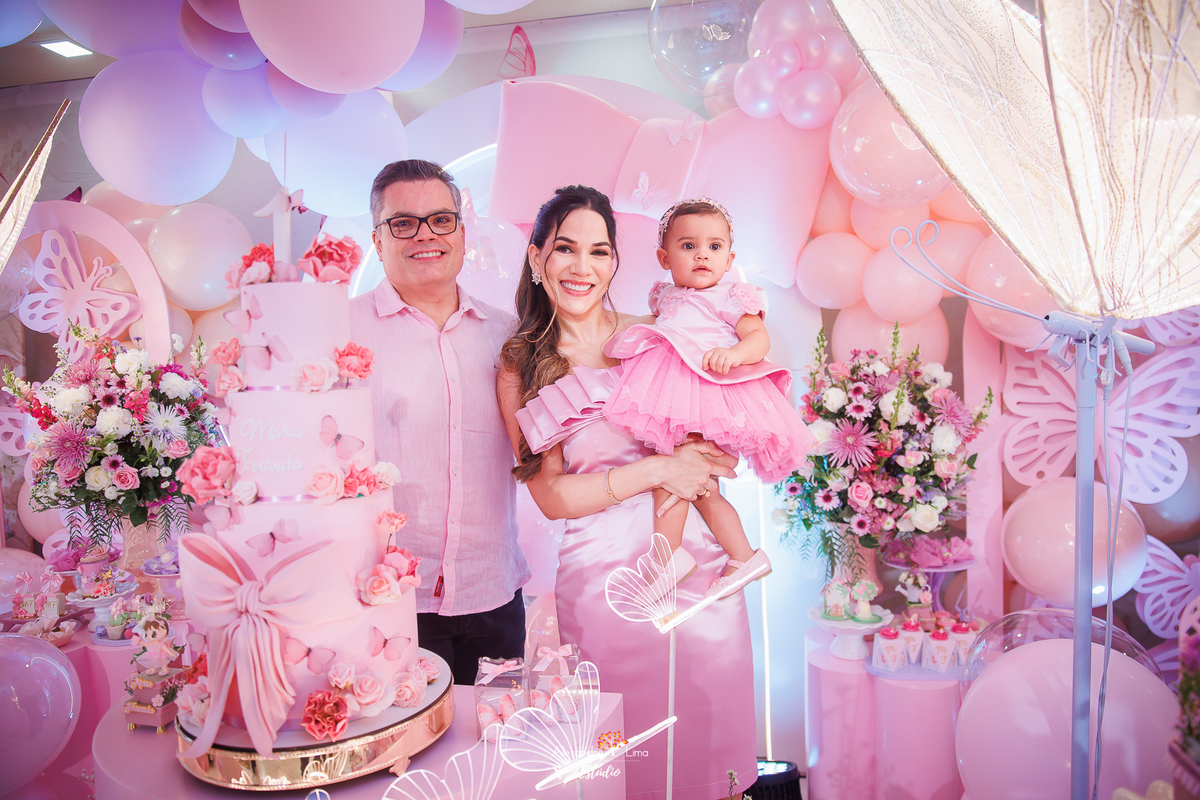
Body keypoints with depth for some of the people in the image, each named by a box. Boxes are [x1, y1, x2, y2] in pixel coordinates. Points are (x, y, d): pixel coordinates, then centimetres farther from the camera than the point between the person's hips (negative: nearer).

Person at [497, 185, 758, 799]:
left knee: (708, 739, 13)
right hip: (602, 578, -2)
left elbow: (724, 446, 10)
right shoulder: (518, 368, 0)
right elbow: (550, 494, -6)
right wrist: (653, 471, -15)